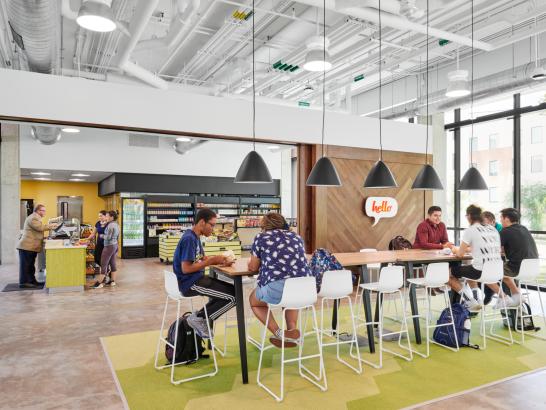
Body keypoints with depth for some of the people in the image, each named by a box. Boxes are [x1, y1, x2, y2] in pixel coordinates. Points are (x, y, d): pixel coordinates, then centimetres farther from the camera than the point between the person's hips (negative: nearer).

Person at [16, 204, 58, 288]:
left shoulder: (36, 218, 22)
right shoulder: (33, 218, -13)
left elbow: (40, 229, 23)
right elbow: (40, 227, -23)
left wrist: (50, 227, 14)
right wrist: (51, 225, -13)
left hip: (31, 247, 11)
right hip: (27, 246, -11)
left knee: (31, 265, 14)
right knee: (25, 265, -6)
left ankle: (32, 281, 20)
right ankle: (23, 282, -3)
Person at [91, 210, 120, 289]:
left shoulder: (110, 225, -18)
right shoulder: (116, 225, 11)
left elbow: (108, 237, -21)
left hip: (109, 246, -10)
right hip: (115, 245, 10)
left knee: (104, 264, -4)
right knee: (112, 263, 12)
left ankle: (99, 283, 1)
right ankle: (113, 281, 17)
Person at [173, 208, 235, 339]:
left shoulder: (195, 237, 12)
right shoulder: (189, 239, -19)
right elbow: (186, 268, -24)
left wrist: (219, 260, -2)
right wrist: (212, 260, -19)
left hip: (197, 279, 10)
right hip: (190, 283, -10)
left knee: (233, 290, 9)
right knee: (233, 297, -11)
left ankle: (202, 316, 10)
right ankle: (198, 318, 1)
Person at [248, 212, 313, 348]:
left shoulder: (261, 237, 11)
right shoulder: (296, 236, 22)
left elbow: (253, 267, 17)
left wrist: (251, 262, 39)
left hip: (276, 288, -4)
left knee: (253, 300, 28)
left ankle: (279, 334, 10)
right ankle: (292, 328, 20)